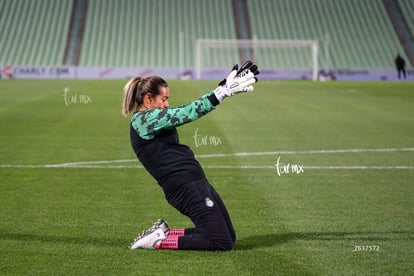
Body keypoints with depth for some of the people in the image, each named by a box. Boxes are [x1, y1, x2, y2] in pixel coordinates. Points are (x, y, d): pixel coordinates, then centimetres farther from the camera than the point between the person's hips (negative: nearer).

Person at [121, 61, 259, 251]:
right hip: (185, 186, -10)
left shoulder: (151, 119, 16)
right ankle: (159, 241, -2)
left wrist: (226, 86, 8)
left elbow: (186, 112, 13)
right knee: (222, 243, -9)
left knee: (229, 237, 13)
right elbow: (188, 112, -17)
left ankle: (163, 233, 15)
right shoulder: (144, 119, -13)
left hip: (196, 182, 10)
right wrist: (224, 91, -14)